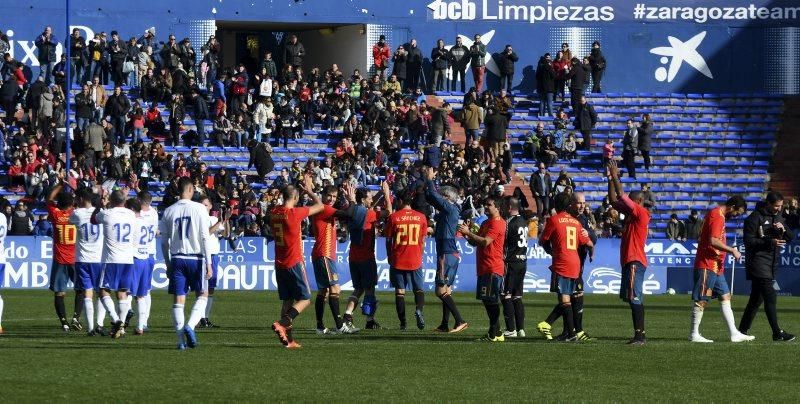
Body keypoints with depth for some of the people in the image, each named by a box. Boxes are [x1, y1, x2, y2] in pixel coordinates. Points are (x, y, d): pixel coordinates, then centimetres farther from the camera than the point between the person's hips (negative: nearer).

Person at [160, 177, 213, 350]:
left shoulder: (169, 211, 4)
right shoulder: (199, 209, -5)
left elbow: (164, 241, 7)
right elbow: (204, 237, -8)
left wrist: (168, 264, 17)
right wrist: (208, 263, -5)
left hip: (176, 258, 2)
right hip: (196, 258, -2)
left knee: (178, 299, 4)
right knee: (202, 295, 12)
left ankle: (181, 339, 2)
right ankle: (190, 326, -11)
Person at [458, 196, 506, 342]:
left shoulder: (497, 223, -12)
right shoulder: (486, 223, 20)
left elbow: (485, 242, -21)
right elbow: (475, 243, 22)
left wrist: (468, 233, -15)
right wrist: (467, 235, 3)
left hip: (492, 268, -10)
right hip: (484, 268, 10)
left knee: (491, 301, -9)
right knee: (486, 300, 12)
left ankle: (494, 334, -8)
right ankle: (495, 333, 16)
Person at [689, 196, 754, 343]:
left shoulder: (720, 216, 18)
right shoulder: (717, 216, -14)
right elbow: (713, 241, -25)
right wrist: (732, 250, -18)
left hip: (716, 267, 11)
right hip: (707, 265, -11)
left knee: (725, 296, 8)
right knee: (701, 300, -5)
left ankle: (734, 333, 8)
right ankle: (694, 334, 0)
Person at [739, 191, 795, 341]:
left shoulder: (779, 217, 14)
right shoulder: (755, 218, -9)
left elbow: (789, 238, 15)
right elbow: (749, 241, -14)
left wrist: (782, 229, -7)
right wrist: (770, 242, -22)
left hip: (771, 263, 8)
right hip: (758, 260, -8)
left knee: (756, 298, 10)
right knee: (770, 296, -13)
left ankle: (742, 330, 17)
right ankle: (777, 333, -14)